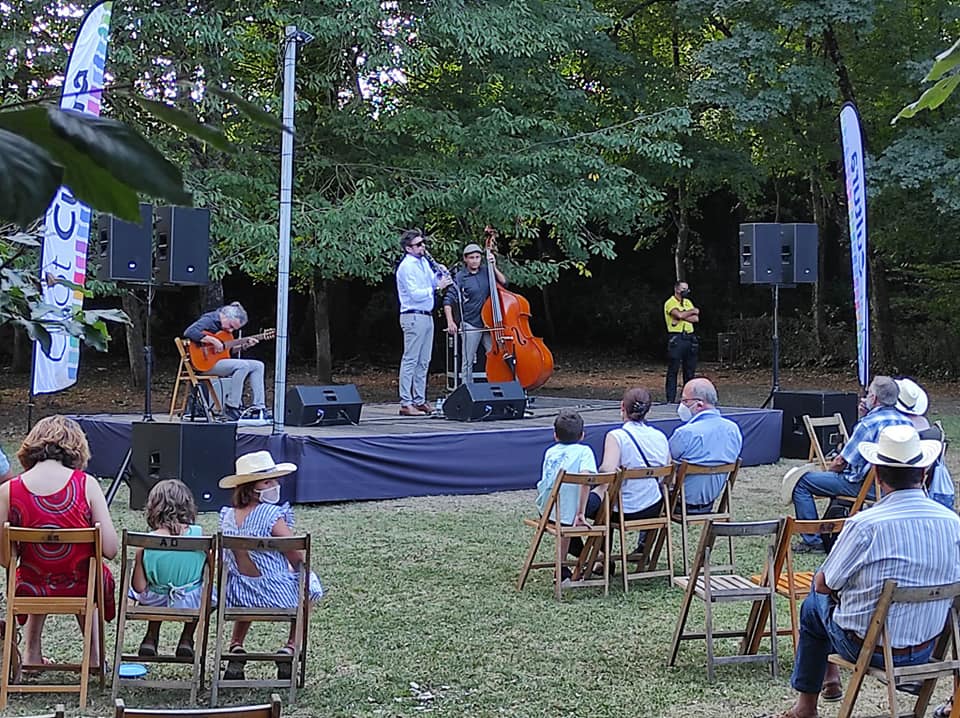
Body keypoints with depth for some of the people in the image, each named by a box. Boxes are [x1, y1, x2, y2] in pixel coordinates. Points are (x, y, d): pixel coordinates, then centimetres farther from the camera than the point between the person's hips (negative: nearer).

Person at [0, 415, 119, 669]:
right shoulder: (86, 484, -17)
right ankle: (95, 655, 41)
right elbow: (110, 550, -17)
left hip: (31, 591, 1)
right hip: (81, 588, -1)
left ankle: (32, 651, 41)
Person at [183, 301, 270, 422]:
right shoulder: (209, 320, -13)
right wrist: (213, 341, -29)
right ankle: (231, 408, -21)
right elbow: (189, 332, -30)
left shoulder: (224, 327, 14)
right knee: (242, 365, -29)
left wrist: (243, 345, 4)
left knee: (258, 365, 2)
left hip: (219, 360, 9)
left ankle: (259, 408, -5)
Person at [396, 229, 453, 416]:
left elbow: (431, 283, 19)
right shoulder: (406, 267, -12)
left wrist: (439, 274, 0)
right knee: (410, 360, -9)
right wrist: (437, 287, -20)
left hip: (426, 316, 9)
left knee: (423, 362, 11)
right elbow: (415, 294, -20)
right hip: (413, 316, -9)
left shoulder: (424, 262, 14)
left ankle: (419, 401, 16)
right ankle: (406, 404, -10)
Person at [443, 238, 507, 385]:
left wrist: (493, 267, -6)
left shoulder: (486, 273, 8)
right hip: (470, 325, -4)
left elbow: (503, 282, 4)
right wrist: (450, 322, -19)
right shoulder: (460, 277, -3)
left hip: (489, 323, 4)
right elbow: (448, 301, -8)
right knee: (468, 362, 2)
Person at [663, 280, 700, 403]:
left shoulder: (688, 302, 17)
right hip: (676, 339, -7)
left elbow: (696, 319, 5)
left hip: (690, 338, 7)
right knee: (673, 370, -4)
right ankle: (670, 400, -3)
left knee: (690, 370, 9)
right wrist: (693, 311, -4)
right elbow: (679, 315, -21)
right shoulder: (670, 303, -4)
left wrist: (683, 316, -11)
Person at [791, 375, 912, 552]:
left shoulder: (869, 423, -20)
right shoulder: (906, 422, 3)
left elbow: (842, 462, -14)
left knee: (802, 482, -1)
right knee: (843, 476, 38)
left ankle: (812, 541, 0)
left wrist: (827, 470, 7)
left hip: (866, 486, -8)